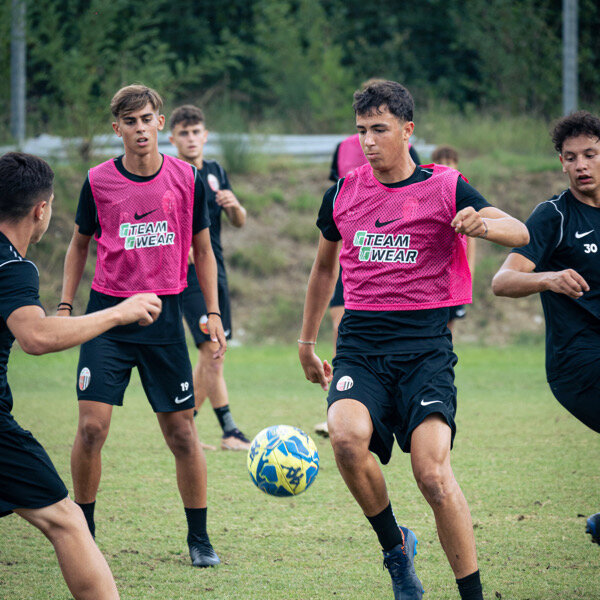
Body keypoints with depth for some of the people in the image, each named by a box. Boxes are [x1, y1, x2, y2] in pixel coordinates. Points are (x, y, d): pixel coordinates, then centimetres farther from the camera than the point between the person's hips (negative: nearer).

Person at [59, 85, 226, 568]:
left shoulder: (187, 179, 0)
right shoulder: (99, 181, -1)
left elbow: (202, 249, 10)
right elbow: (80, 244, 13)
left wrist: (214, 313, 6)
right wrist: (65, 306, 8)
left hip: (164, 316, 0)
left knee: (181, 432, 0)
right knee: (92, 427, -8)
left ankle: (199, 538, 12)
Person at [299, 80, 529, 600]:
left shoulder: (445, 188, 1)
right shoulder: (343, 194, 12)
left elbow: (519, 233, -8)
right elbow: (324, 268, 27)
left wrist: (483, 224, -31)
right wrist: (307, 342, 31)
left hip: (425, 346, -3)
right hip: (360, 345, 3)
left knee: (432, 470, -20)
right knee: (347, 437, -28)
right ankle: (395, 547, -3)